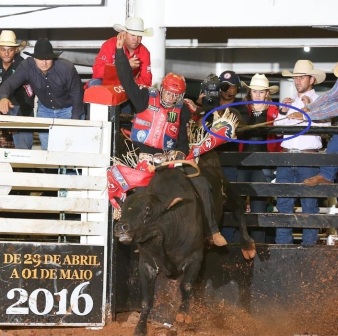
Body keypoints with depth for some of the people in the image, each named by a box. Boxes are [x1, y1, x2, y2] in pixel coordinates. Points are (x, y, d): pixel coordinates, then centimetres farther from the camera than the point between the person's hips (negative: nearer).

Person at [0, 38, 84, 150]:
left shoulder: (67, 68, -27)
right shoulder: (26, 66, -23)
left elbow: (77, 95, -17)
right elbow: (10, 83, -29)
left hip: (68, 109, -2)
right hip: (45, 109, 3)